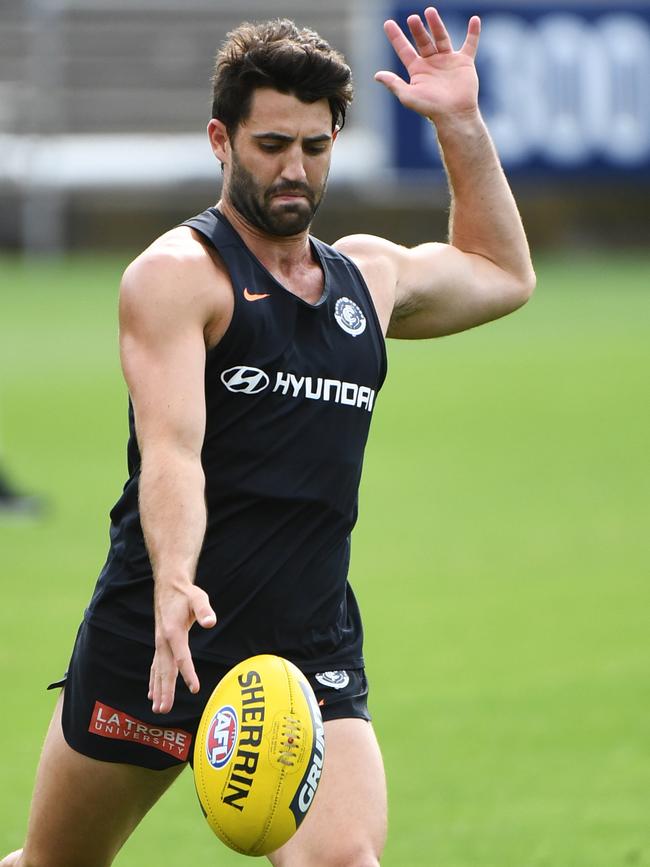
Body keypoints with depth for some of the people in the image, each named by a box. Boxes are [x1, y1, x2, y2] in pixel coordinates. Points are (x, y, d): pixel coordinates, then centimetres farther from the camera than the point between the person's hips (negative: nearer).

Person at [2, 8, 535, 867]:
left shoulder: (370, 274, 15)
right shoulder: (177, 273, -6)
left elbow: (503, 275, 36)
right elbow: (171, 450, -20)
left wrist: (461, 124, 24)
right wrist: (174, 585, -38)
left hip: (313, 658, 4)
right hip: (153, 641, -4)